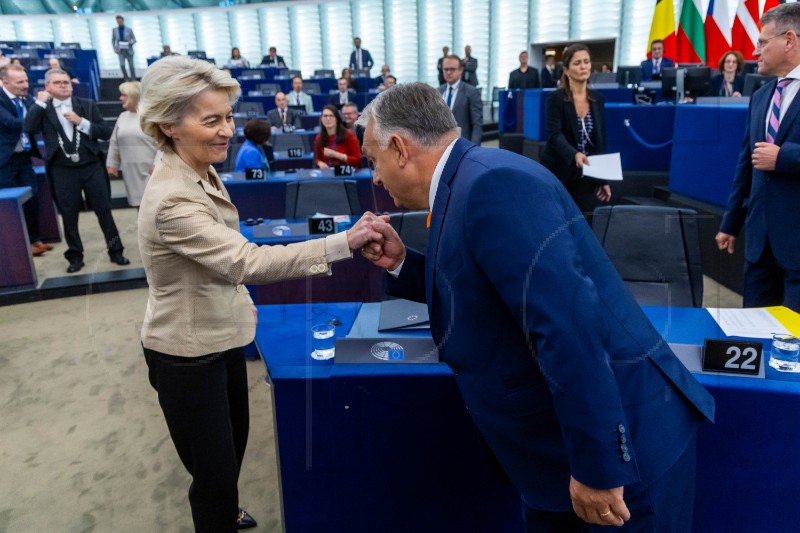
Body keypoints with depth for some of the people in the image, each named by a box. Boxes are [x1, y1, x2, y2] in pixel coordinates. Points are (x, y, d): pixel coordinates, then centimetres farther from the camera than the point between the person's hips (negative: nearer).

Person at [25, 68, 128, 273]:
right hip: (62, 171, 0)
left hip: (91, 167, 0)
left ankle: (116, 251, 15)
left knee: (104, 211, 4)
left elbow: (106, 133, -1)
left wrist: (81, 122, -12)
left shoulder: (87, 105, 6)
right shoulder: (42, 109, 5)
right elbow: (29, 128, -12)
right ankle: (75, 256, 20)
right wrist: (40, 102, -9)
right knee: (69, 216, 7)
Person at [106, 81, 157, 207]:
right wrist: (111, 163, 15)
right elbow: (114, 143, 18)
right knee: (138, 200, 10)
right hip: (130, 171, 6)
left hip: (150, 170, -6)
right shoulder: (123, 117, 13)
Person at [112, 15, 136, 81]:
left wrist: (130, 42, -19)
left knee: (131, 66, 3)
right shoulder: (114, 30, 5)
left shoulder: (129, 30, 0)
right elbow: (113, 40, 13)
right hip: (120, 51, 1)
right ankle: (127, 79, -2)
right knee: (122, 65, -15)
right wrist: (115, 48, -1)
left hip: (129, 51, -1)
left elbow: (134, 40, 3)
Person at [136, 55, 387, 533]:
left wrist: (240, 301, 19)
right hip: (188, 353, -9)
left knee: (234, 442, 27)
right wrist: (344, 242, -43)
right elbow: (247, 261, -38)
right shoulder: (172, 199, -31)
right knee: (214, 470, 6)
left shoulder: (201, 171, -1)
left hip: (222, 336, 9)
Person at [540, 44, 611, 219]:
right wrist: (575, 154, -40)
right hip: (558, 176, -4)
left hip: (587, 178, 4)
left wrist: (603, 179, 8)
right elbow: (555, 135, -20)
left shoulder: (597, 99, 7)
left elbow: (601, 141, 10)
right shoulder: (557, 98, -8)